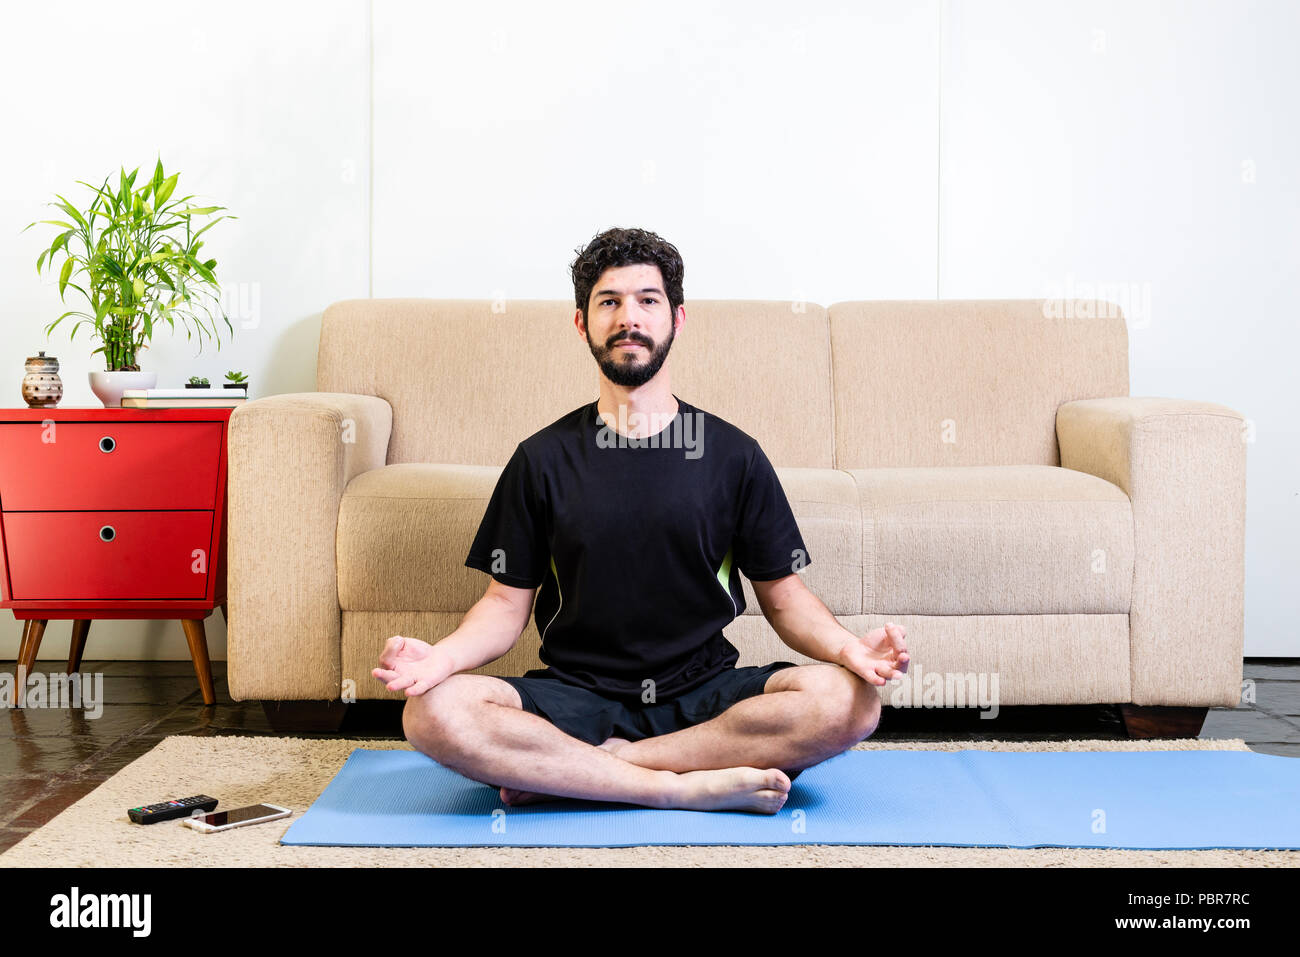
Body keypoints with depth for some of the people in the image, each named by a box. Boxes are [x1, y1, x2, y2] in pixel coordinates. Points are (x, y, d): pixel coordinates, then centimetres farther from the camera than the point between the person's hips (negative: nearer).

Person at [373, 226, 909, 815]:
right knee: (432, 712, -28)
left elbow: (784, 595, 6)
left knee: (847, 699, -28)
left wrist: (848, 647, -15)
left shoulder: (734, 456, 5)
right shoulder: (542, 459, 6)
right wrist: (443, 655, -17)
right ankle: (690, 785, -25)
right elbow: (507, 602, 5)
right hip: (576, 696, 0)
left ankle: (578, 771, -21)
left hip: (704, 697, 1)